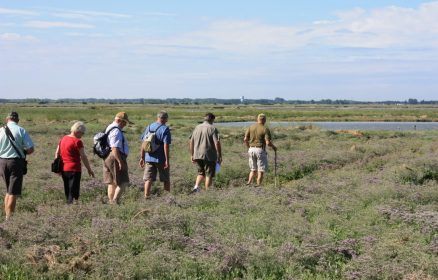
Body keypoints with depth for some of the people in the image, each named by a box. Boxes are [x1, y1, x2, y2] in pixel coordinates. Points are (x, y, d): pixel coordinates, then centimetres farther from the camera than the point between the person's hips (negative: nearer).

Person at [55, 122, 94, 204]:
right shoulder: (77, 141, -13)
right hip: (74, 170, -7)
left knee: (67, 192, 16)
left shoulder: (63, 139, 9)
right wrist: (89, 169, -5)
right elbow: (83, 157, -13)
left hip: (63, 169, 7)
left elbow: (57, 153, 14)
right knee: (73, 194, -4)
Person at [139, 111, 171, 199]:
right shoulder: (165, 129, -10)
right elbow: (166, 145, -16)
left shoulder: (148, 127, 7)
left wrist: (142, 157, 15)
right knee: (166, 179, 11)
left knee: (148, 179, 5)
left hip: (149, 158, 4)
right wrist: (167, 160, -15)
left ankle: (146, 197, 0)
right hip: (161, 159, -4)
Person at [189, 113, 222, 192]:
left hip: (197, 155, 5)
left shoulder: (197, 128, 9)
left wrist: (192, 155, 18)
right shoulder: (213, 129, -7)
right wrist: (219, 156, -8)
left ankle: (196, 186, 1)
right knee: (209, 174, 5)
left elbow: (191, 142, 11)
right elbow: (217, 143, -15)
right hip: (209, 156, -5)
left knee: (201, 172, 20)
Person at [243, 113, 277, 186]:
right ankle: (258, 186, 1)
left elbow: (245, 140, 1)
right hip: (260, 150, -5)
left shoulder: (251, 127, 4)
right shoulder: (265, 129, -9)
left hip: (251, 149, 5)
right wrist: (273, 147, 4)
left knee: (253, 169, 17)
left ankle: (249, 183, 1)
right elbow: (268, 142, -16)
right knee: (261, 170, 4)